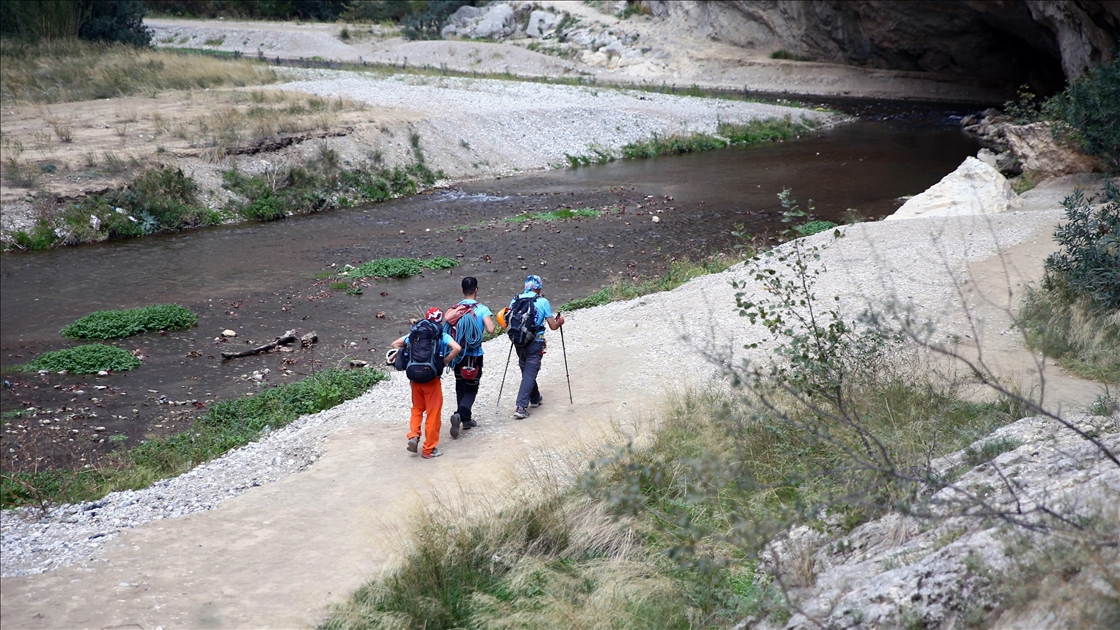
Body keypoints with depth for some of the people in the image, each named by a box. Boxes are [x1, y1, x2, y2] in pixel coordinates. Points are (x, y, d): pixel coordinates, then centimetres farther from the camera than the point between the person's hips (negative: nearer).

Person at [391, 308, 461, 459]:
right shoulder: (442, 336, -2)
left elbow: (395, 344, 12)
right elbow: (457, 348, -18)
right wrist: (444, 362, -5)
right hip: (432, 379, -3)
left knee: (417, 408, 24)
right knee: (433, 413, 7)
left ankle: (413, 436, 3)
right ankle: (429, 449, 12)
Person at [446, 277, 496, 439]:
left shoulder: (454, 309, -2)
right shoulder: (482, 309, -10)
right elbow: (490, 330, -20)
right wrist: (491, 320, -1)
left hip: (458, 354, 3)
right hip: (475, 356, -3)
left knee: (460, 387, 19)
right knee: (471, 389, 5)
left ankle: (466, 419, 26)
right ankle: (460, 414, -19)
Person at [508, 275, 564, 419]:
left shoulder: (515, 300, 4)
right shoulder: (543, 302, -6)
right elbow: (553, 326, -3)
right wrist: (559, 321, 19)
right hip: (535, 343, -4)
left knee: (527, 370, 22)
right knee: (530, 373, -3)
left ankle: (535, 398, 38)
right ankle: (521, 407, -12)